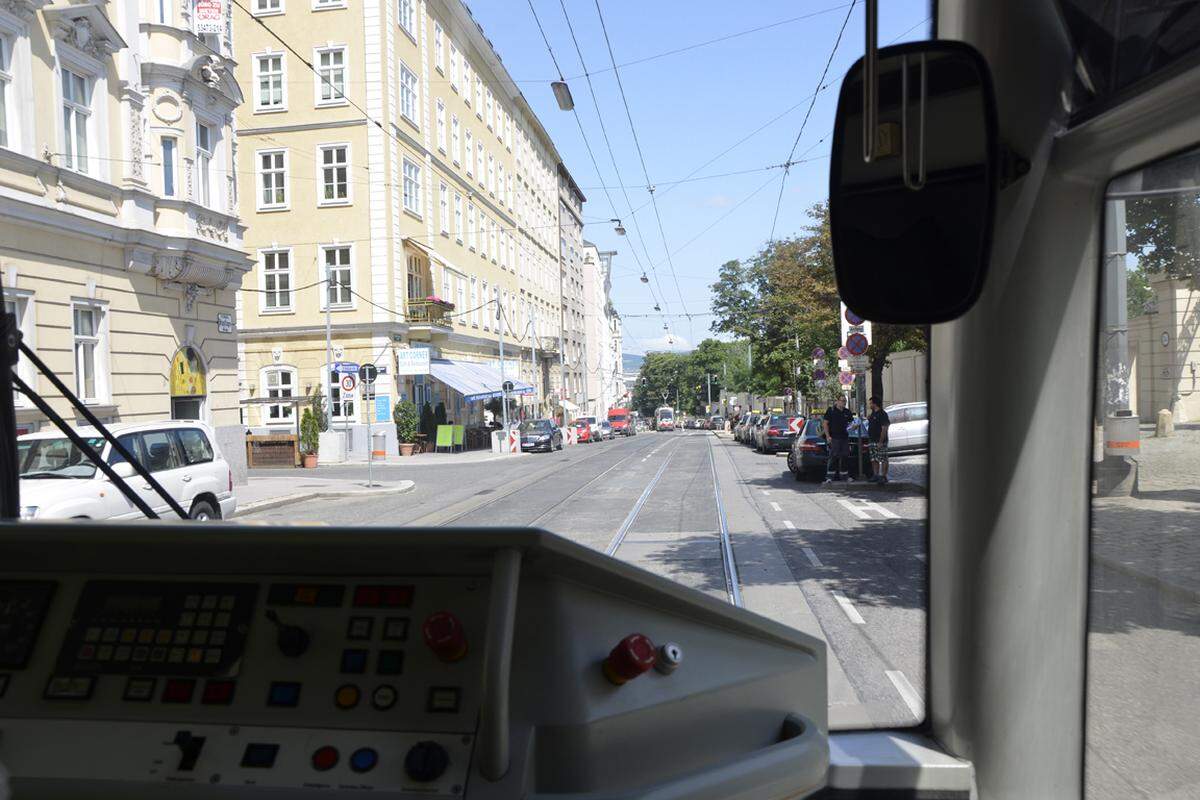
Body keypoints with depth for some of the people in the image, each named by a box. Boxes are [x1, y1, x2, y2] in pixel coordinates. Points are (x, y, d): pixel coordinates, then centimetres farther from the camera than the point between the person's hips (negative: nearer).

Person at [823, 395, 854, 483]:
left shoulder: (847, 412, 12)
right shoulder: (831, 410, -3)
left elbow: (852, 422, 22)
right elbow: (825, 423, -4)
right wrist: (827, 436, -12)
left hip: (845, 437, 6)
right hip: (834, 438, -6)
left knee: (844, 457, 9)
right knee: (833, 457, -8)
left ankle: (844, 476, 18)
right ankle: (829, 477, -7)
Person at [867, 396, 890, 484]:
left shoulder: (882, 414, -14)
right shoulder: (873, 413, 15)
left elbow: (884, 428, -19)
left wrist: (881, 442, -22)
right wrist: (869, 419, 9)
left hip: (880, 441, -10)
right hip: (873, 441, 10)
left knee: (883, 460, -4)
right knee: (874, 460, 12)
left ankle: (883, 476, -2)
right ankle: (876, 475, 19)